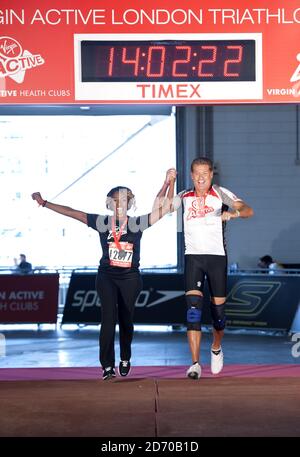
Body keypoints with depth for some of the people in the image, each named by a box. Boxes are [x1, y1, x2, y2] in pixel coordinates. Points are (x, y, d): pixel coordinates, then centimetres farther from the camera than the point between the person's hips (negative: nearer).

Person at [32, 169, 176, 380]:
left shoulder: (137, 224, -1)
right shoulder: (103, 222, 0)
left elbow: (164, 208, -5)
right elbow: (71, 212, 1)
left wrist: (169, 183, -15)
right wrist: (44, 203, 1)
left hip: (130, 278, 1)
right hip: (107, 277, 0)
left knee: (126, 319, 9)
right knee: (109, 316, -14)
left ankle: (125, 359, 33)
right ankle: (108, 365, -10)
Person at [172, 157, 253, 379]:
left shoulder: (220, 193, 1)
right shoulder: (184, 197, 9)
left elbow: (248, 210, -10)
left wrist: (234, 212, -33)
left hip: (217, 255, 0)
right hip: (193, 256, 1)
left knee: (218, 308, 6)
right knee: (193, 308, -13)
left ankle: (216, 349, 36)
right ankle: (195, 363, -16)